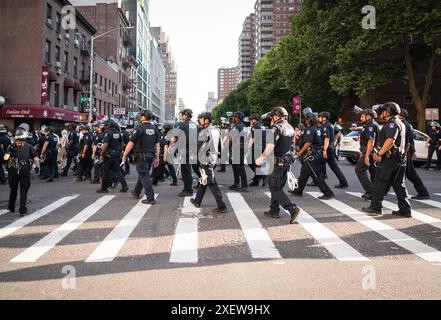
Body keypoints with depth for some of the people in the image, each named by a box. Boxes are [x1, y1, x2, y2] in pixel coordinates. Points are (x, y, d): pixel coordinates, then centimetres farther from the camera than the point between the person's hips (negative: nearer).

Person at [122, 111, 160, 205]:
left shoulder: (139, 128, -13)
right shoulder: (155, 129, 4)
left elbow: (131, 143, -12)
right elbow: (157, 144, 5)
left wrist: (124, 156, -4)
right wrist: (157, 158, 10)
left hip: (141, 156, -6)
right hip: (151, 156, 6)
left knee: (145, 176, -2)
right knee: (142, 174, 20)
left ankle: (151, 198, -6)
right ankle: (136, 193, 38)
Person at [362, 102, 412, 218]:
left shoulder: (392, 123, -13)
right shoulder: (400, 124, 20)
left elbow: (390, 140, -27)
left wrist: (379, 154, -22)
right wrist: (380, 153, 20)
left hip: (390, 158, -10)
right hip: (400, 159, 10)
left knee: (380, 183, -1)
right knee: (399, 185, 11)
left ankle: (376, 208, 5)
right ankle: (405, 210, 11)